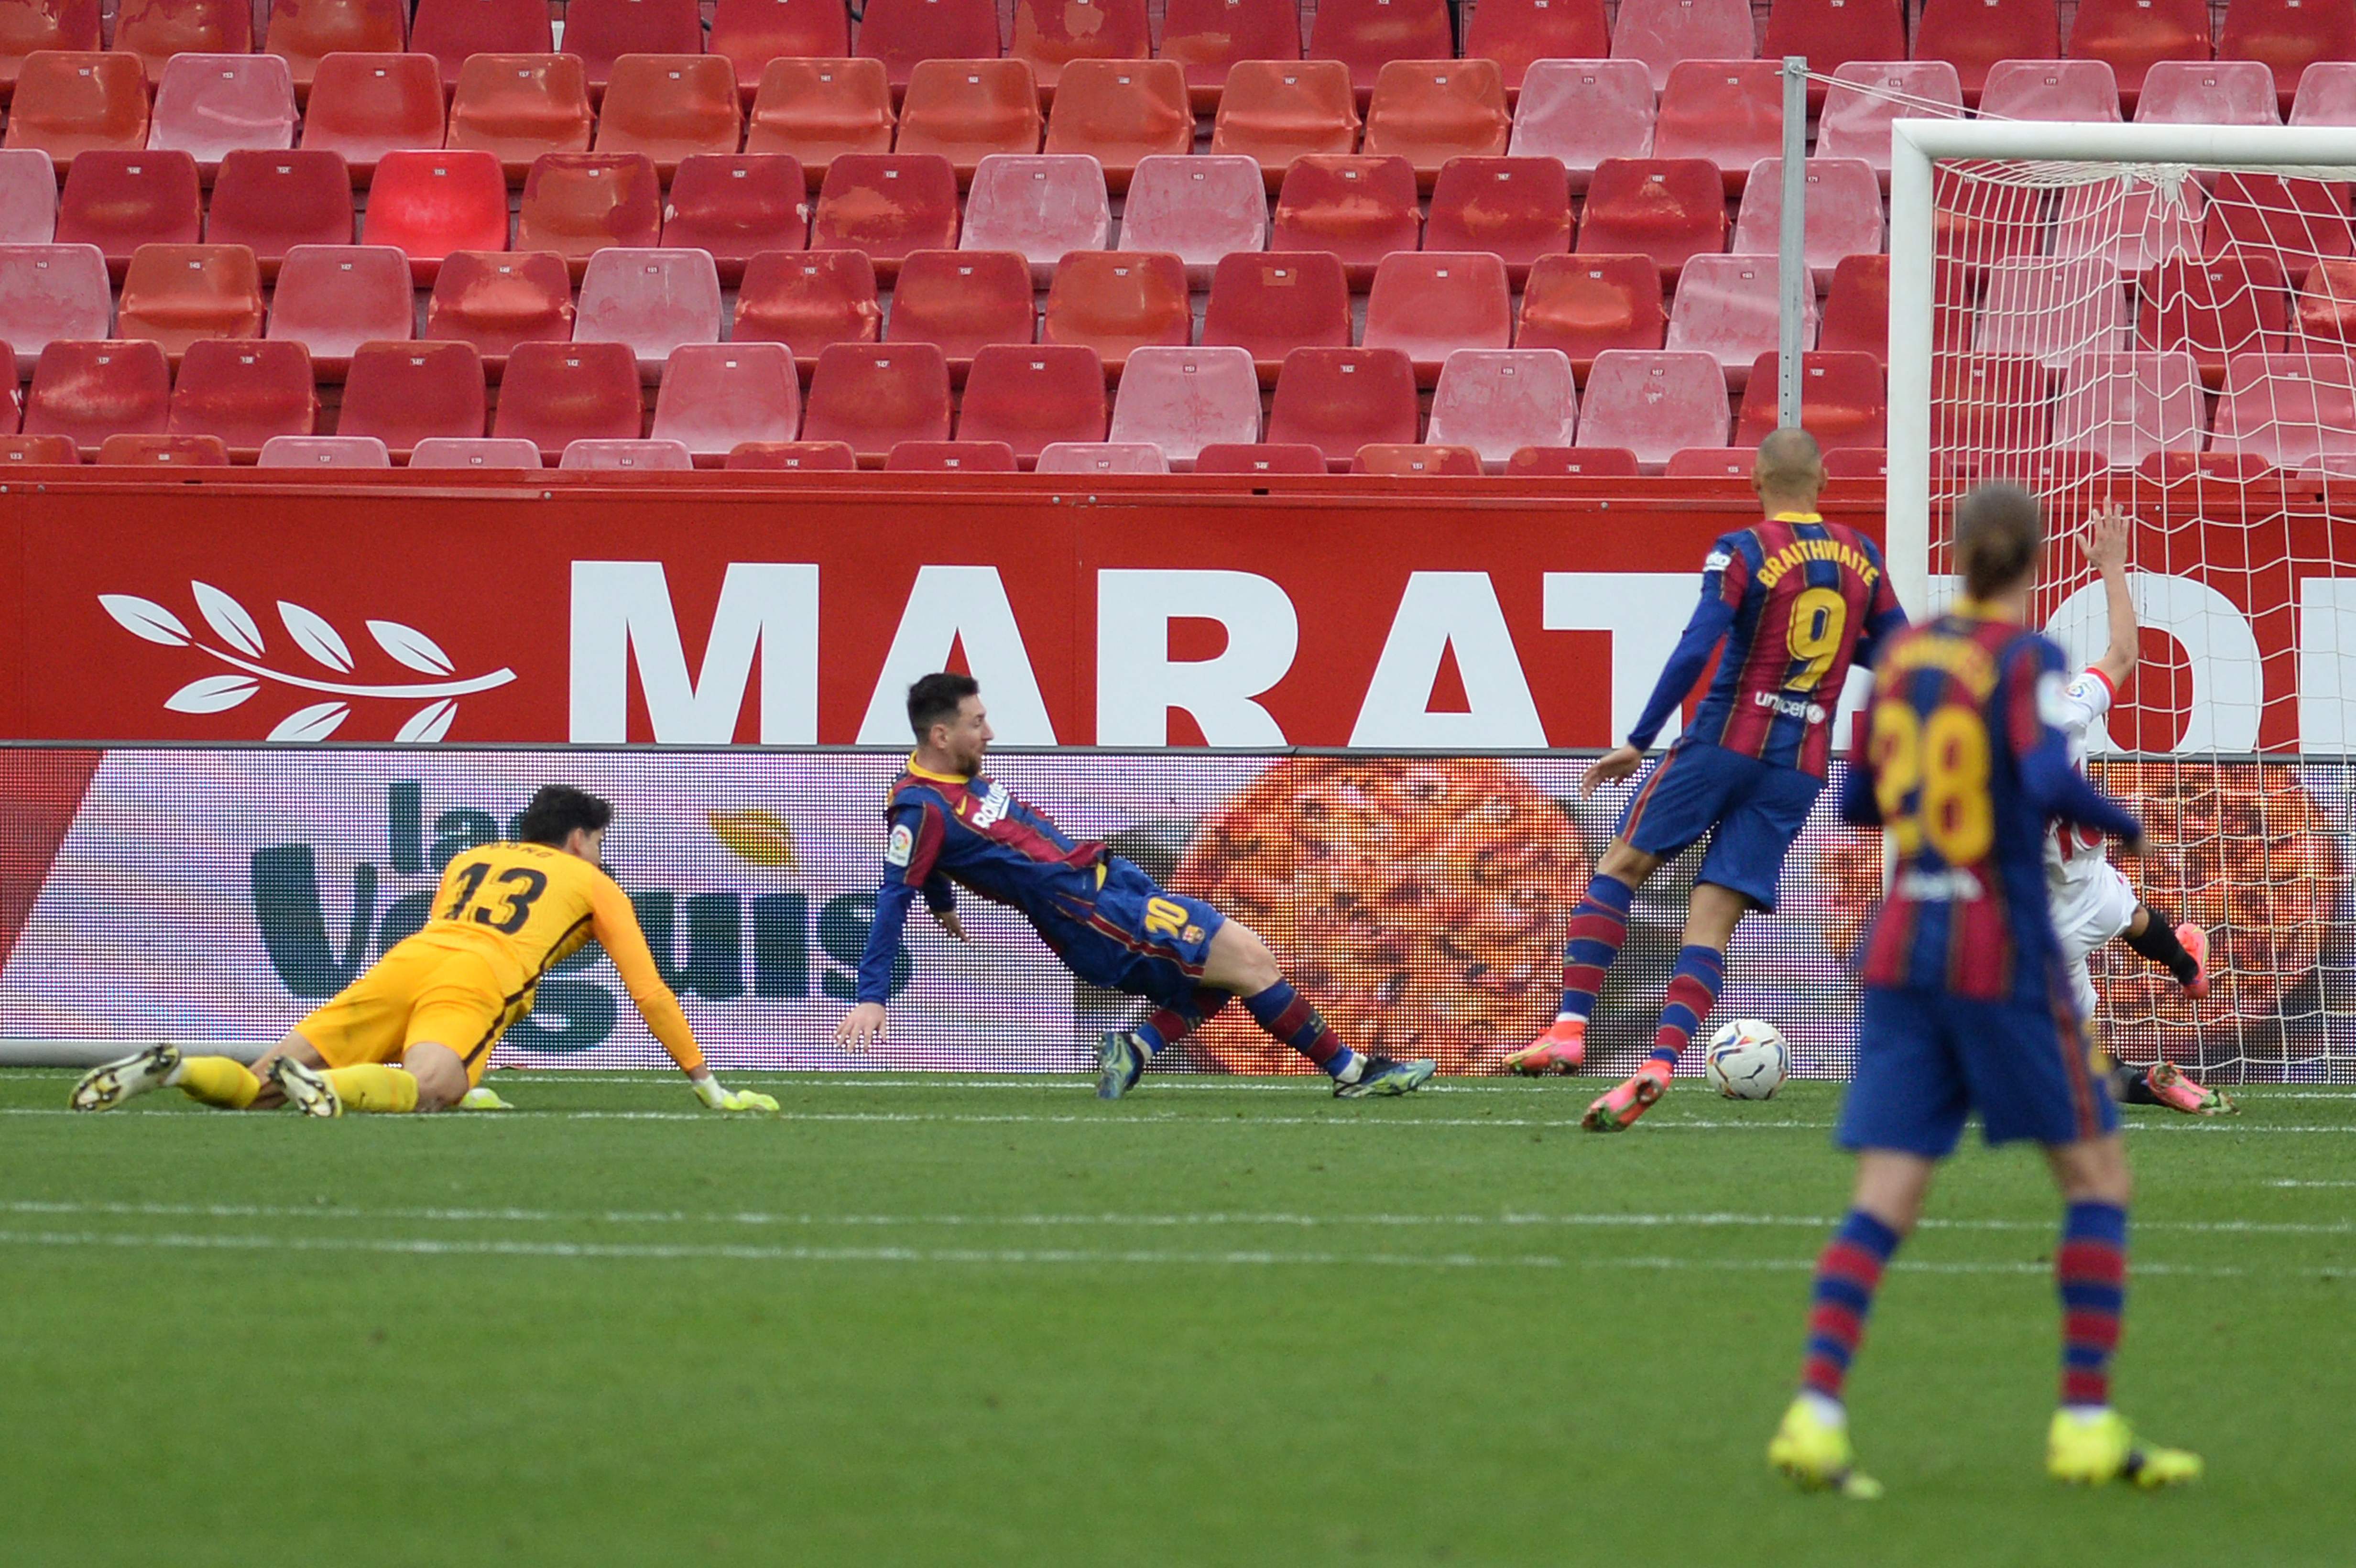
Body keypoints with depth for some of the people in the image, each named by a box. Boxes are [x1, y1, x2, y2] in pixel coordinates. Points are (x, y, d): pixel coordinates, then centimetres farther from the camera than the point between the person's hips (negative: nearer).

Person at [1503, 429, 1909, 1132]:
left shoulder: (1743, 552, -7)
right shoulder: (1862, 558, 7)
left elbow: (1695, 651, -15)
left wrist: (1637, 743, -12)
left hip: (1726, 740, -4)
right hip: (1802, 765, 4)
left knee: (1622, 863, 9)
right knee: (1713, 920, 1)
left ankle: (1571, 1026, -3)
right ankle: (1662, 1060, -17)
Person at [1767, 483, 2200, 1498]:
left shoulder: (1904, 655, 8)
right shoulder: (2026, 661, -9)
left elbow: (1856, 803, 16)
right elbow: (2051, 784, -25)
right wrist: (2122, 823, -5)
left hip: (1903, 948, 5)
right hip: (2005, 957, -5)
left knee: (1886, 1198, 0)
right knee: (2097, 1174, 9)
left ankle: (1815, 1412, -17)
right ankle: (2086, 1422, 4)